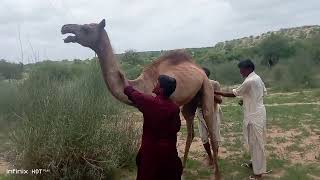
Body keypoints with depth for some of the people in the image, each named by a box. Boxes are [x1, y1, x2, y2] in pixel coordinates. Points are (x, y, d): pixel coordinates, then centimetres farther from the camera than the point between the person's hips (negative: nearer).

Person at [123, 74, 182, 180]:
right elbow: (176, 128, -1)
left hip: (151, 149, -2)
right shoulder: (175, 108, -10)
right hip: (169, 149, 3)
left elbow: (130, 92, -3)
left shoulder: (150, 102, -17)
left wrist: (123, 78, 13)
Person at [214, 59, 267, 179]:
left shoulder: (249, 81, -22)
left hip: (254, 115, -10)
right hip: (257, 113, 10)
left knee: (256, 142, -2)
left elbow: (234, 94, -17)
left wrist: (217, 93, -10)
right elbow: (264, 92, 19)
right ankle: (255, 162, 35)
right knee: (254, 141, 20)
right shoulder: (257, 78, 8)